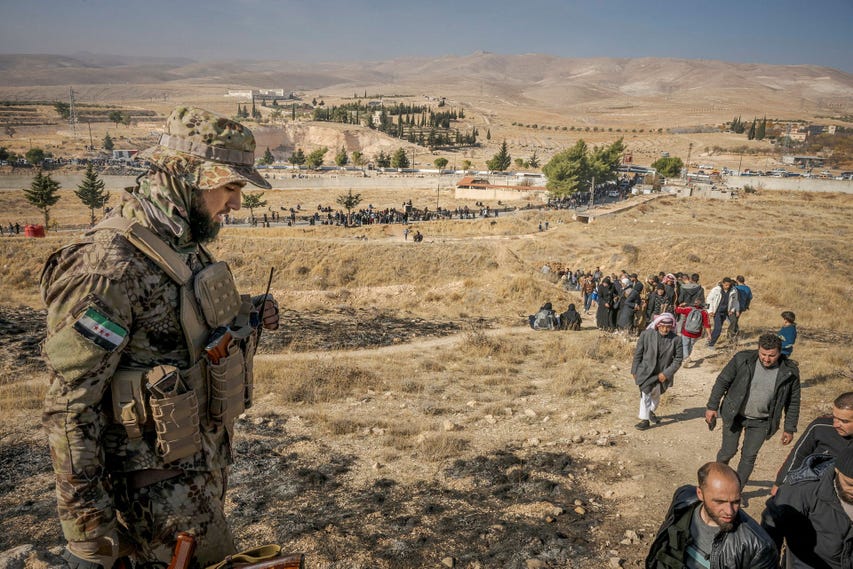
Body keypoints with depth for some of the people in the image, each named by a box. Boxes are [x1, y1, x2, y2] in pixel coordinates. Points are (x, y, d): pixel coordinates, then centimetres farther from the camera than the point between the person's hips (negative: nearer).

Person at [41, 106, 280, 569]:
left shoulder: (184, 244, 2)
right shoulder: (108, 266, -26)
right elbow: (70, 407, -23)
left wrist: (243, 318, 2)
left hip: (205, 459, 9)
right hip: (160, 484, -8)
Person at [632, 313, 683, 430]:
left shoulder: (675, 339, -11)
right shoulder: (646, 335, -12)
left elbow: (678, 359, -5)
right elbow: (638, 354, -4)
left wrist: (667, 373, -12)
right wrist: (634, 371, -1)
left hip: (662, 374, 2)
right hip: (645, 371, -2)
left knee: (656, 395, 21)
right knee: (645, 394, -9)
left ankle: (651, 411, 48)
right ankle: (645, 420, 2)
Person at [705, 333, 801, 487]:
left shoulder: (790, 371, -14)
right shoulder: (742, 359, -19)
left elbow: (793, 401, -1)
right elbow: (722, 381, -7)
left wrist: (790, 429, 3)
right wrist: (712, 407, -7)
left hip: (761, 422, 1)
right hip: (734, 415, -1)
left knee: (749, 456, 9)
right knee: (728, 451, 10)